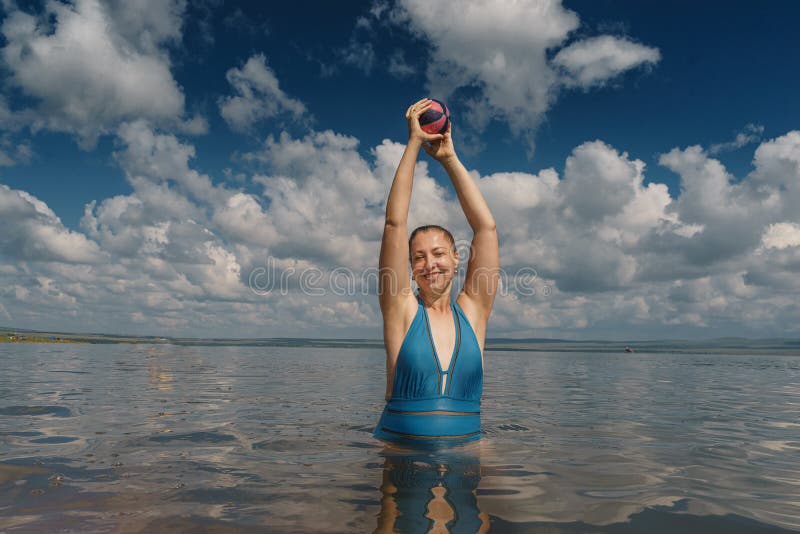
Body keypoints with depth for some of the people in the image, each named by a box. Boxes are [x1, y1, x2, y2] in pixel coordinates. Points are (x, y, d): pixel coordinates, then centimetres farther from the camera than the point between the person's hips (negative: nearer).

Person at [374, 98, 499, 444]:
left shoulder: (473, 311, 4)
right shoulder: (402, 309, 0)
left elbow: (486, 227, 2)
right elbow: (395, 223, -6)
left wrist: (449, 158, 6)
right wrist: (414, 142, -3)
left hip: (465, 454, 1)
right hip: (399, 451, -1)